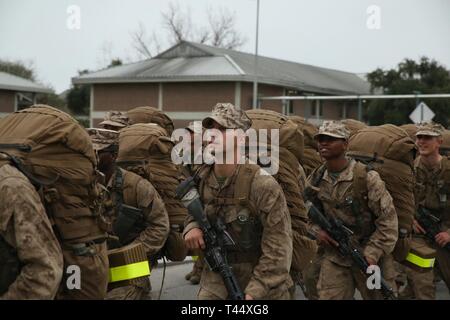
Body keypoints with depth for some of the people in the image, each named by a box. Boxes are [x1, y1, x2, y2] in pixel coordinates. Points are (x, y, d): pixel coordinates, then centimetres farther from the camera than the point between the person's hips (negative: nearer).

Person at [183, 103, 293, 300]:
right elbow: (193, 212, 18)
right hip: (215, 282, 4)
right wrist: (191, 227, -6)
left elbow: (278, 248, -19)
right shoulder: (201, 179, -1)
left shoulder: (262, 184, -19)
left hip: (262, 286, -4)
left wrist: (253, 292, -23)